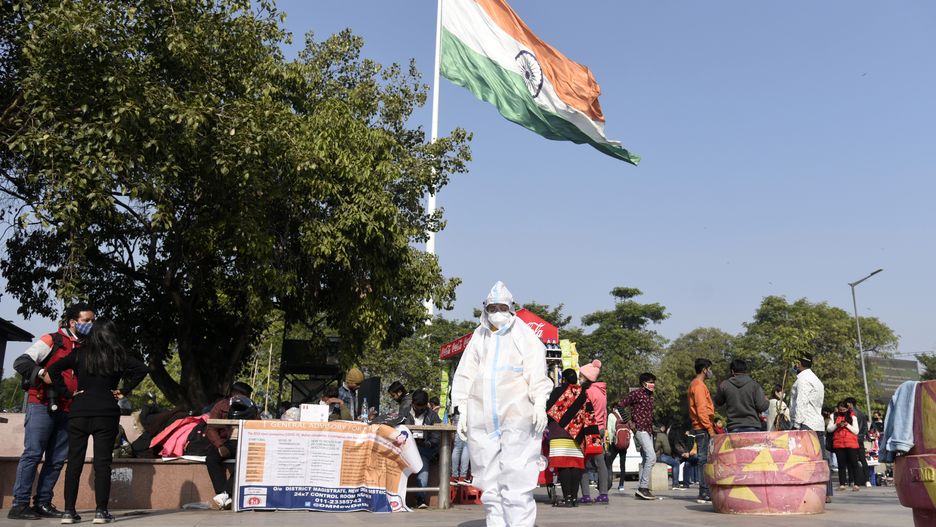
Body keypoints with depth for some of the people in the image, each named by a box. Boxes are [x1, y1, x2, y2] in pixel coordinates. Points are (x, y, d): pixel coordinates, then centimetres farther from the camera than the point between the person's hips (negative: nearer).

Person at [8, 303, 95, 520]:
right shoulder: (51, 341, -2)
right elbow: (21, 362, -7)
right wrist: (43, 373, -22)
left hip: (67, 411, 7)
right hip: (42, 406, -7)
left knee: (57, 459, 6)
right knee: (33, 454, -8)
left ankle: (42, 503, 12)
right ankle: (19, 504, -4)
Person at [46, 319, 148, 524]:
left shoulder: (79, 354, 8)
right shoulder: (118, 356, 4)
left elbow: (53, 370, 1)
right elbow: (142, 369, -4)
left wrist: (68, 393, 5)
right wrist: (123, 391, 2)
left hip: (78, 412, 2)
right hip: (106, 413, -2)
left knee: (74, 462, 7)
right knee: (102, 463, 0)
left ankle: (69, 511, 7)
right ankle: (101, 511, 0)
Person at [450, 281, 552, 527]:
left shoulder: (523, 334, 5)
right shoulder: (478, 337, 16)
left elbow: (537, 372, -2)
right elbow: (465, 376, 16)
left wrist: (540, 405, -13)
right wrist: (463, 411, 11)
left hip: (517, 417, -4)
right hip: (482, 420, 4)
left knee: (516, 479, -9)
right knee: (488, 480, 6)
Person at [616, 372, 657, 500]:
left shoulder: (650, 396, 18)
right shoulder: (636, 393, -7)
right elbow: (620, 405, -10)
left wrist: (652, 427, 15)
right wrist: (629, 422, -13)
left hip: (648, 431, 9)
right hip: (640, 429, -9)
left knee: (645, 460, 9)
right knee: (651, 457, -19)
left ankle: (641, 490, 12)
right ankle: (643, 487, -18)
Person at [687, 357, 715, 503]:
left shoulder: (696, 385, 20)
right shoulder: (699, 385, -12)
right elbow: (701, 409, -18)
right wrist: (710, 428, -18)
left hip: (700, 429, 10)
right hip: (703, 428, -10)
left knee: (705, 461, 10)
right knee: (706, 461, -9)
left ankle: (706, 493, 13)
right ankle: (704, 494, -9)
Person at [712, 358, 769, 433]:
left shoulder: (724, 385, 1)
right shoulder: (754, 385, 0)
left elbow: (717, 403, 16)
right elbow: (762, 406, -5)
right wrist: (766, 401, 18)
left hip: (733, 429, 0)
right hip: (752, 426, 0)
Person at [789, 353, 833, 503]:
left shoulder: (803, 379, -8)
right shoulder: (815, 380, 23)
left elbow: (801, 403, -16)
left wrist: (797, 424, -18)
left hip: (806, 425, -10)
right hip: (818, 424, 10)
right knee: (821, 460, 8)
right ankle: (827, 494, 11)